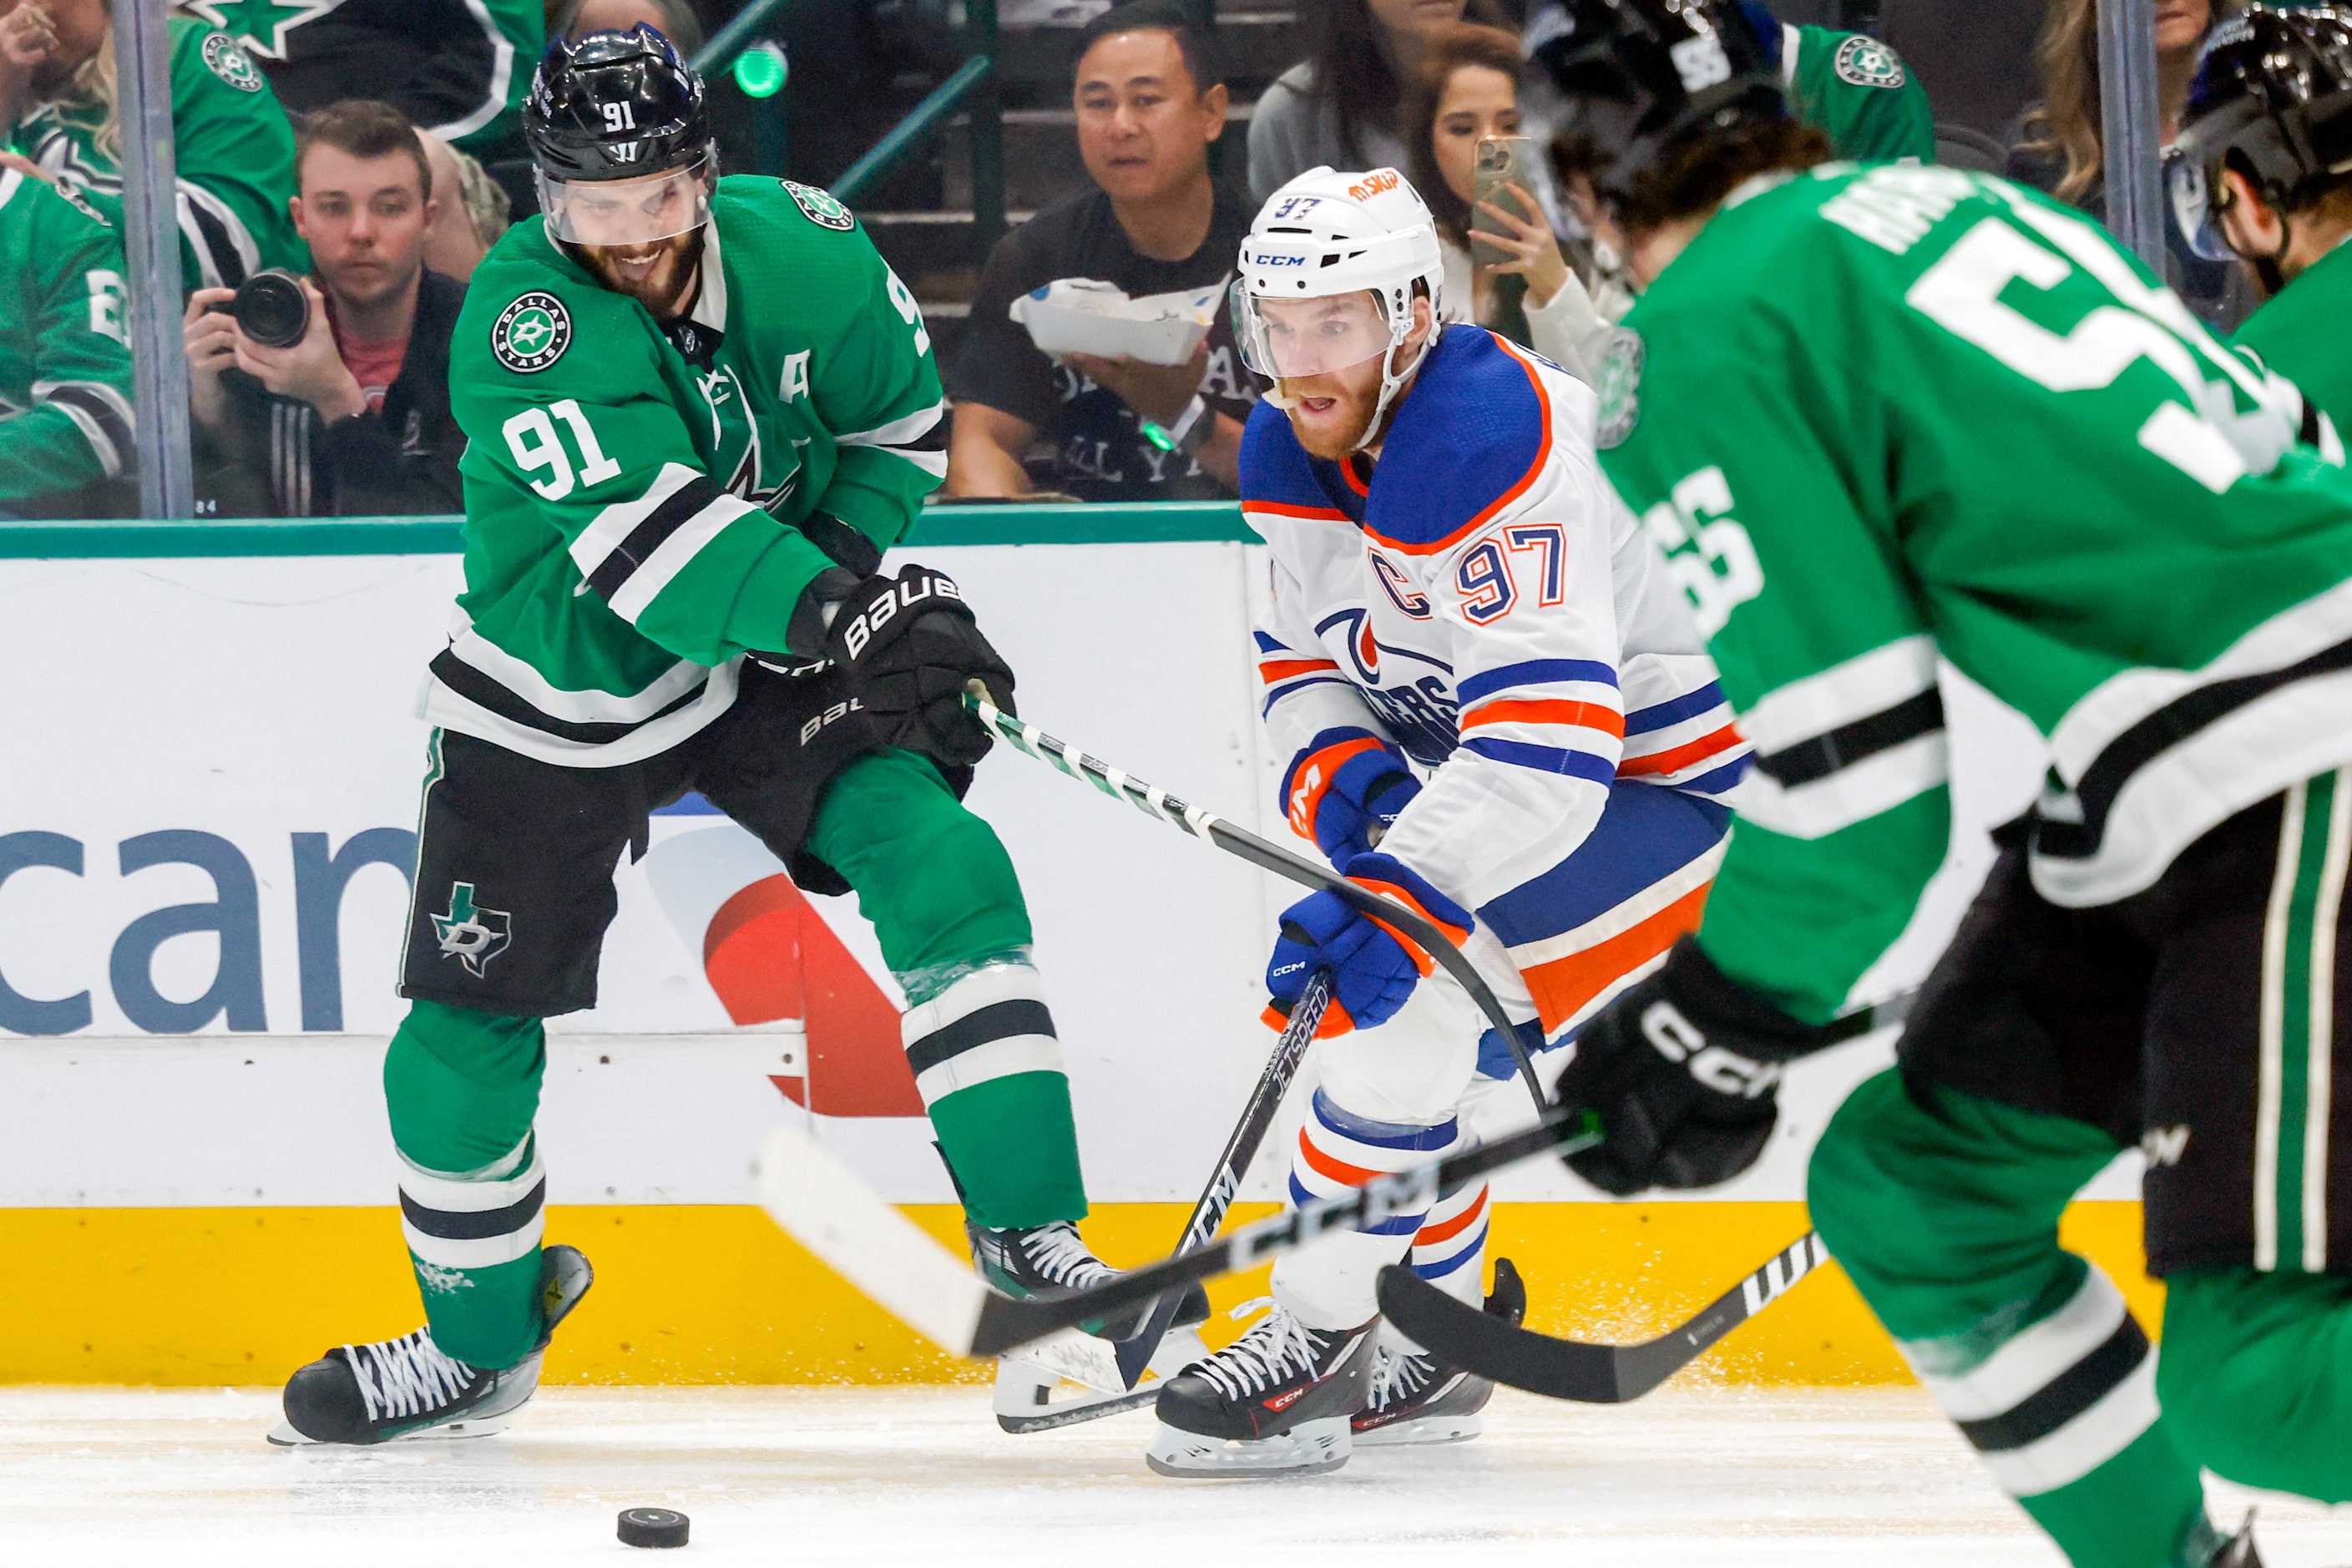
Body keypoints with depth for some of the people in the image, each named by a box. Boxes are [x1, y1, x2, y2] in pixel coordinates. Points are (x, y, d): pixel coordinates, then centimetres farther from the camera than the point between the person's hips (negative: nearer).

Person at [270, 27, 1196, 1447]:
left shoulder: (804, 253, -15)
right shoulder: (526, 316, -28)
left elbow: (897, 412, 6)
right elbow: (642, 529, -41)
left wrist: (853, 566, -9)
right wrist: (844, 615, -51)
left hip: (770, 664, 2)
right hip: (557, 688, -2)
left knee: (943, 867, -19)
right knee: (470, 1017, 1)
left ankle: (1033, 1237, -12)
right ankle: (476, 1345, 25)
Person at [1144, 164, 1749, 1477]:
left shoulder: (1495, 446, -31)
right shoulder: (1299, 451, 0)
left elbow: (1548, 743, -37)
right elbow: (1307, 647, 12)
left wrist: (1396, 893, -42)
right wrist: (1339, 772, -11)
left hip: (1668, 767, -10)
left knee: (1408, 1000, -20)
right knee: (1371, 1003, 11)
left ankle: (1317, 1346, -9)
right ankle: (1426, 1355, 25)